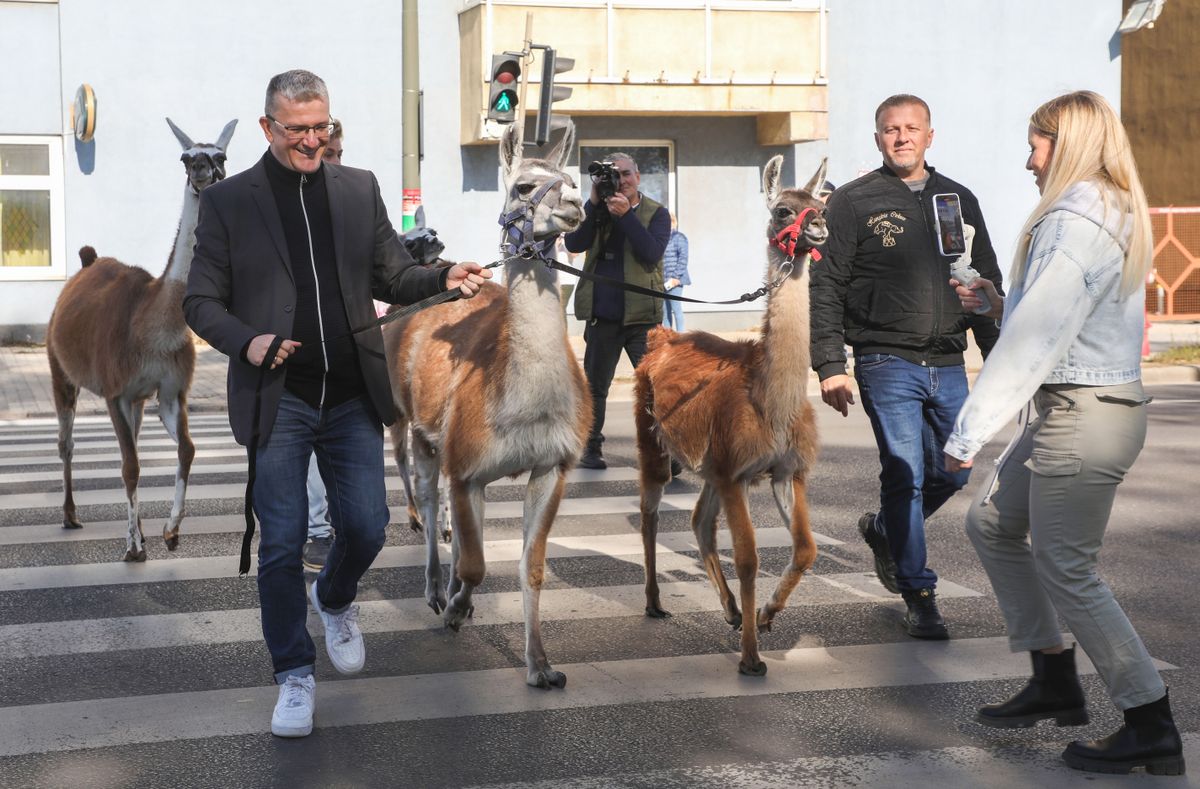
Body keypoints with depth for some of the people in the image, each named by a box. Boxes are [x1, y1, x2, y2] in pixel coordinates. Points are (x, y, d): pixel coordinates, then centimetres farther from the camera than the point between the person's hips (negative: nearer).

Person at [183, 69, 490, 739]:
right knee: (282, 543, 0)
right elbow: (201, 301, 1)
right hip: (277, 400, -2)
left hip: (353, 397, 3)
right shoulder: (229, 202, -1)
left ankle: (336, 601, 38)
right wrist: (246, 342, -19)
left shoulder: (360, 189, 8)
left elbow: (391, 275, 13)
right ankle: (295, 676, 14)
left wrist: (443, 279, -8)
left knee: (366, 527, 4)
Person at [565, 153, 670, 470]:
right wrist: (594, 202, -13)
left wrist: (626, 215, -20)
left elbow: (652, 253, -15)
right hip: (601, 314, 3)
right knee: (595, 385, 11)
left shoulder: (656, 213, 2)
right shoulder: (596, 210, 9)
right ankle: (591, 449, 22)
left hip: (641, 315, -3)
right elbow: (574, 244, -7)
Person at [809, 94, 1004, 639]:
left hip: (948, 367, 5)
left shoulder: (958, 200, 12)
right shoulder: (854, 202, 0)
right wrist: (830, 366, -10)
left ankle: (883, 530, 37)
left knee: (953, 472, 10)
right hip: (888, 363, -5)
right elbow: (825, 288, -3)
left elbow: (987, 285, 17)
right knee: (905, 475, -7)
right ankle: (919, 597, 3)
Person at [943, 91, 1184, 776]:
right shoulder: (1120, 217, 13)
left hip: (1085, 417, -10)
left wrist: (970, 432, -17)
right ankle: (1055, 683, 26)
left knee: (1067, 571, -1)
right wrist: (1001, 303, 14)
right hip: (1095, 404, 10)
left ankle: (1154, 731, 8)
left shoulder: (1073, 224, -18)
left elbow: (1035, 338, -21)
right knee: (992, 523, 19)